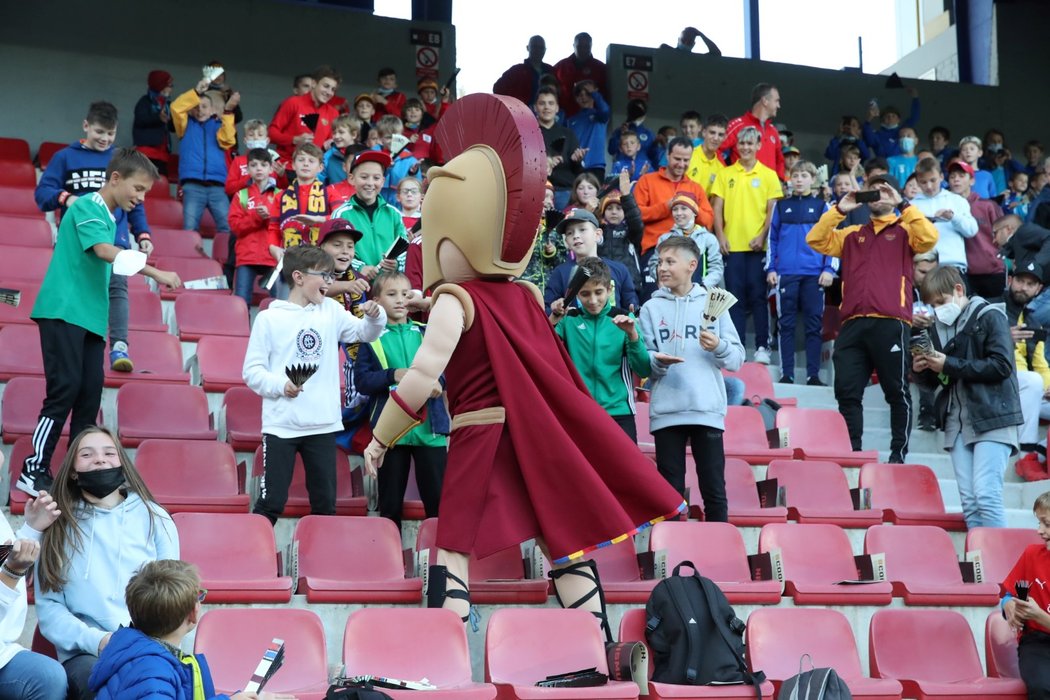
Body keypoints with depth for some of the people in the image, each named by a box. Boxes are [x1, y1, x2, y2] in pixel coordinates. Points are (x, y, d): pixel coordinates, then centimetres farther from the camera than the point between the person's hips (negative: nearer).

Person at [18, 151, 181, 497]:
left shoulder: (109, 217, 18)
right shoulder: (87, 206, -8)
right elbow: (105, 251, -23)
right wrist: (156, 273, -27)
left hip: (90, 318, 9)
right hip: (63, 312, -9)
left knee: (90, 394, 3)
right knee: (65, 388, -12)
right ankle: (34, 471, -6)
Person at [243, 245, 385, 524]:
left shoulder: (331, 311, 7)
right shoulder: (269, 318, -5)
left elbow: (365, 333, 17)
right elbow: (252, 370, -4)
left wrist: (375, 316, -4)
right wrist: (281, 385, -20)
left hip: (323, 425, 4)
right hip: (281, 425, -4)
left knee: (325, 503, 10)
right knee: (272, 502, -2)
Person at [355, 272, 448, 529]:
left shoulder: (427, 334, 9)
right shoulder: (372, 338, 3)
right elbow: (361, 381, -4)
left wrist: (437, 382, -13)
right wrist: (393, 375, -18)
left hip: (430, 428, 1)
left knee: (437, 497, 2)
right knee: (391, 501, 9)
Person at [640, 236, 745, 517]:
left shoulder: (711, 304, 8)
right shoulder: (651, 308, 8)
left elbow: (737, 359, 5)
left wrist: (719, 347, -15)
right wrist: (657, 362, -18)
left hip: (708, 410, 0)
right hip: (666, 411, 0)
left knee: (714, 490, 1)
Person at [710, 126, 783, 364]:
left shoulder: (768, 175, 5)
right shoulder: (725, 174, 9)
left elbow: (772, 209, 1)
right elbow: (718, 208, 7)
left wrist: (763, 236, -12)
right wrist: (720, 235, -5)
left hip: (758, 245, -1)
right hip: (732, 244, 2)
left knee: (758, 296, -2)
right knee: (735, 297, 4)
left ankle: (762, 346, 2)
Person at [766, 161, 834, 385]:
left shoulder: (821, 206, 7)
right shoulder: (781, 206, 11)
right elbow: (772, 238, 11)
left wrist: (829, 269, -5)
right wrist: (770, 268, 3)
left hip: (814, 274, -1)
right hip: (786, 273, 1)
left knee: (814, 324, 1)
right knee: (786, 324, 2)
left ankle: (813, 374, 5)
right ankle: (786, 374, 6)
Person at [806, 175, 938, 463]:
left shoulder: (904, 231, 12)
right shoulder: (852, 234, 23)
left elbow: (929, 238, -7)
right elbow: (816, 240, 15)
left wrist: (902, 204, -4)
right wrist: (839, 210, 7)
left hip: (891, 323, -4)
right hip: (853, 323, 4)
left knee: (897, 391, 1)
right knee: (847, 391, 1)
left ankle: (899, 453, 6)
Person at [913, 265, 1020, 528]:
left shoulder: (990, 317, -2)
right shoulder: (939, 327, 16)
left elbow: (1001, 366, -14)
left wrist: (950, 365, -14)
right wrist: (922, 370, 0)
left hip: (992, 419, -6)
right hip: (957, 423, 6)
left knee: (986, 496, -15)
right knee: (968, 501, 1)